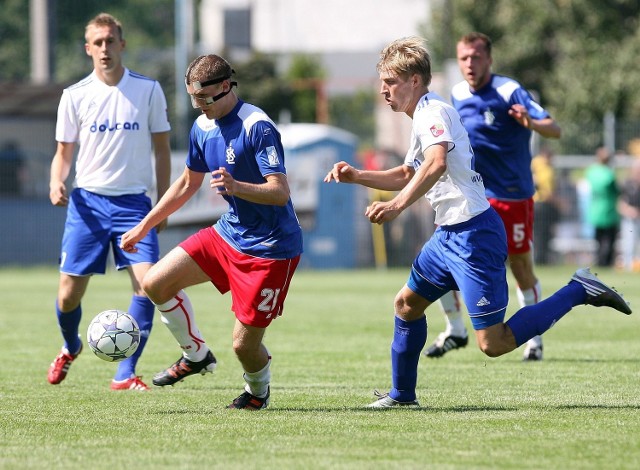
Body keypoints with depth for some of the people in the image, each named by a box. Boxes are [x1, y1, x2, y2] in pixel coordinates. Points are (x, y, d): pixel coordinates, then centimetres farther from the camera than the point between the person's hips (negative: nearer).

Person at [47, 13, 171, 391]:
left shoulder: (149, 90, 2)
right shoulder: (75, 96, 3)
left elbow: (161, 149, 8)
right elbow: (64, 151, 9)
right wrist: (56, 182, -11)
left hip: (134, 202, -1)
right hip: (88, 202, 1)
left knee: (147, 284, -18)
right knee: (69, 293, 0)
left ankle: (126, 374, -11)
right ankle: (71, 348, 33)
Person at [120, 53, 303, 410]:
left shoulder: (257, 126, -21)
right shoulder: (203, 127, 5)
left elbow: (280, 192, -27)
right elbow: (189, 182, 21)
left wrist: (236, 187, -45)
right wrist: (144, 227, 22)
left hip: (271, 248, -8)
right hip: (229, 232, 8)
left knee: (245, 344, -6)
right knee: (156, 283, -1)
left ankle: (259, 389, 29)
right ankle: (197, 355, 19)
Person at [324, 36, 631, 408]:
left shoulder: (433, 112, -14)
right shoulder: (424, 116, 19)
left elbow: (436, 164, -34)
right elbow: (408, 175, 34)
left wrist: (397, 205, -42)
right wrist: (357, 177, 23)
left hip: (473, 234, -11)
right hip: (450, 234, 11)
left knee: (493, 344, -12)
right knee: (407, 304, 19)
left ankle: (578, 292, -5)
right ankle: (402, 394, 31)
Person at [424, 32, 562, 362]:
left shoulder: (509, 92, -14)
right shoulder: (458, 94, 4)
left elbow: (554, 130, -22)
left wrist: (531, 123, -41)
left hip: (513, 196, -5)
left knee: (521, 267, 3)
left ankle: (534, 339, 20)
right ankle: (455, 331, 8)